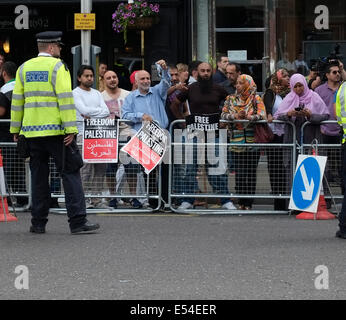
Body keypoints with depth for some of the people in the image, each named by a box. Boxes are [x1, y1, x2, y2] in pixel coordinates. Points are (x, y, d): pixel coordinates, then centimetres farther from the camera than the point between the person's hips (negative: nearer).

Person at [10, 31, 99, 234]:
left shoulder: (24, 68, 11)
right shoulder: (57, 66, -6)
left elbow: (17, 100, 13)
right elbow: (65, 98, -13)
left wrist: (15, 129, 19)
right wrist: (71, 129, -14)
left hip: (32, 131, 5)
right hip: (56, 130, -5)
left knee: (39, 177, 11)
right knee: (70, 173, -2)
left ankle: (38, 223, 12)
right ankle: (78, 221, -7)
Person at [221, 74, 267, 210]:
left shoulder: (256, 99, 3)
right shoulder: (231, 99, 13)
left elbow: (262, 115, -10)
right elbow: (223, 114, 4)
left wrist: (249, 117, -26)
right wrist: (235, 116, -15)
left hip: (252, 141, -2)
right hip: (237, 141, 3)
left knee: (251, 172, -3)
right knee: (239, 173, -1)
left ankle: (248, 202, 0)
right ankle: (241, 202, 4)